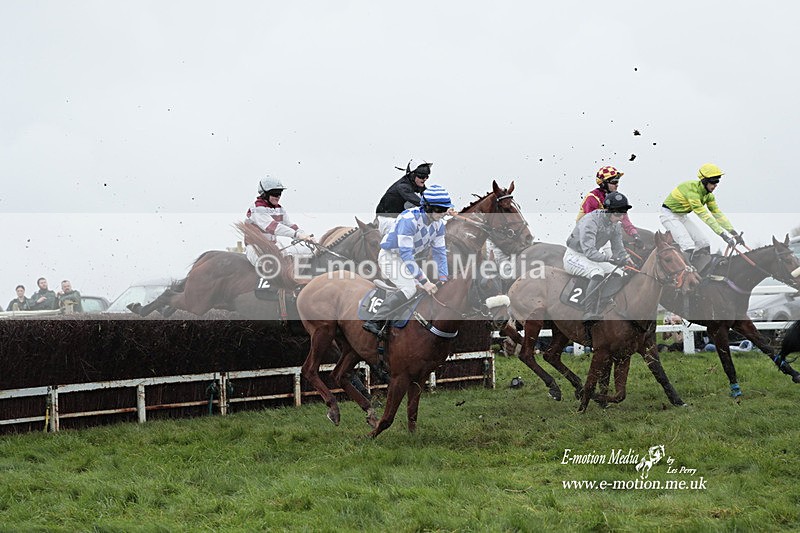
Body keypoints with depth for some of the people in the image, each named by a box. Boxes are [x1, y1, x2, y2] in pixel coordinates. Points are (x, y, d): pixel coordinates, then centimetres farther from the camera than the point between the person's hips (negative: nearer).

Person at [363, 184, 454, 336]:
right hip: (390, 256, -9)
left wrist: (443, 281, -8)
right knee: (410, 289, -27)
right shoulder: (409, 220, -31)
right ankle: (374, 322, -29)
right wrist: (424, 281, -35)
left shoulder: (438, 224, -6)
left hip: (405, 259, 9)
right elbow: (405, 254, -34)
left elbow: (439, 252, 1)